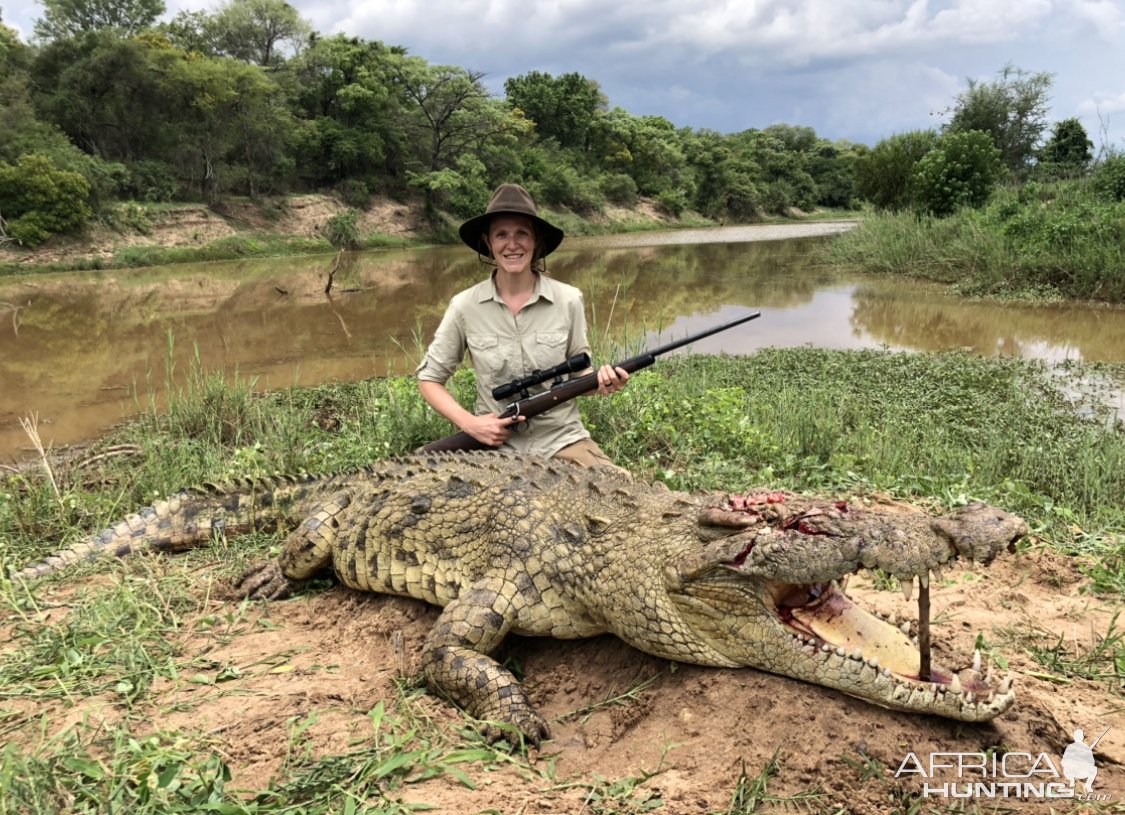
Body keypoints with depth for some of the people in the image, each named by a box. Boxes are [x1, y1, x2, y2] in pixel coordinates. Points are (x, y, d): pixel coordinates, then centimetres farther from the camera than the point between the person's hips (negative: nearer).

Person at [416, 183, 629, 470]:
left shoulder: (568, 300, -4)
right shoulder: (465, 306, -6)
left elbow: (580, 373, 8)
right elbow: (429, 378, 5)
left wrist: (601, 383, -16)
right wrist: (469, 423, -11)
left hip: (563, 440, 1)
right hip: (497, 445, 0)